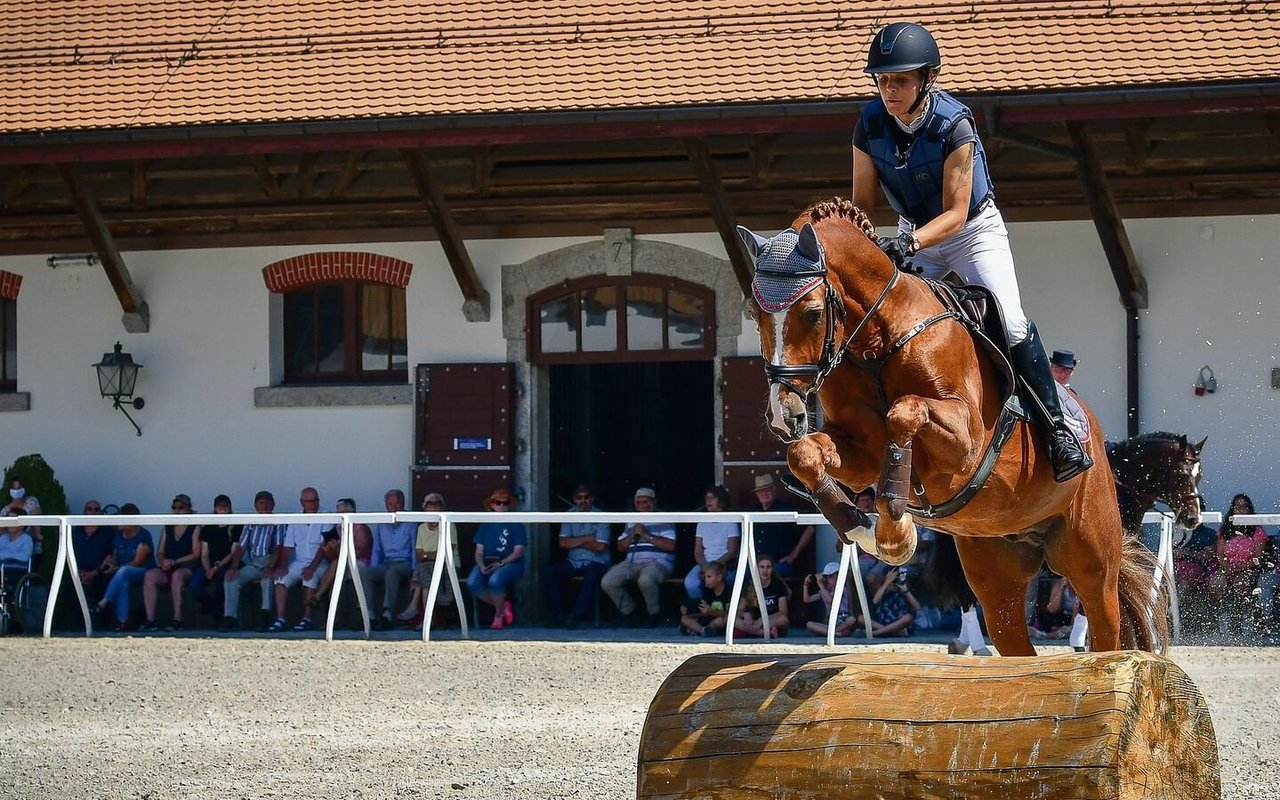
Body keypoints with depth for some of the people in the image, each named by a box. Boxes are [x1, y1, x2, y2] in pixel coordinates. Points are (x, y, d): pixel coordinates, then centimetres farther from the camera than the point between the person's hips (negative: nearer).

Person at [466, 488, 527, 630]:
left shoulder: (515, 524, 2)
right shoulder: (486, 525, 13)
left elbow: (518, 551, -6)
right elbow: (479, 551, 8)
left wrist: (500, 564, -18)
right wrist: (481, 566, -14)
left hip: (510, 563, -4)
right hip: (487, 563, 4)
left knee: (495, 581, -36)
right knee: (472, 583, -26)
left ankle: (499, 615, -8)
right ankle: (502, 606, -2)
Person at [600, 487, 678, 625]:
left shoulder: (664, 521, 6)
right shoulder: (631, 523, 25)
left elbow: (670, 546, -7)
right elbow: (620, 547, 22)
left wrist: (646, 535, -10)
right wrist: (632, 535, 3)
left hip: (658, 562, -6)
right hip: (632, 562, 6)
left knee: (645, 580, -40)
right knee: (607, 582, -18)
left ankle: (654, 613, -12)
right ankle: (629, 612, 3)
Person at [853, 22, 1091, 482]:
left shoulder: (954, 125, -28)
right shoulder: (870, 126, -15)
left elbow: (955, 214, -29)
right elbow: (862, 203, -6)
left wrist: (910, 242, -46)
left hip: (973, 229, -5)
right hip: (913, 235, 5)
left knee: (1009, 323, -21)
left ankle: (1057, 428, -12)